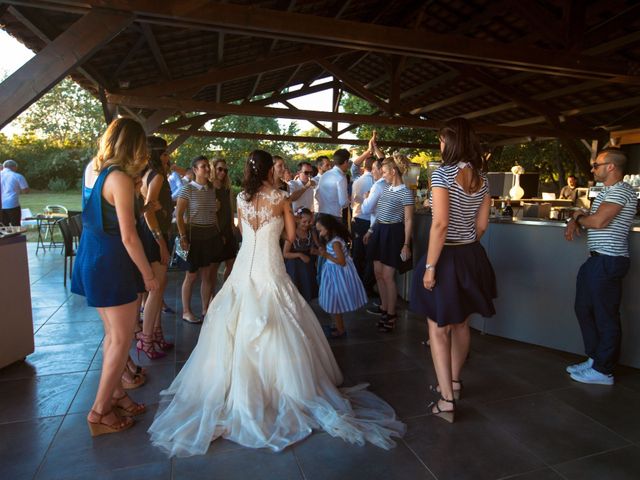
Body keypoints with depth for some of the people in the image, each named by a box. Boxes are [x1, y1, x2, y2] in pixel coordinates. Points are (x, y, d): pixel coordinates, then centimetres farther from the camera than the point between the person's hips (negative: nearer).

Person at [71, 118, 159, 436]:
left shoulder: (92, 168, 7)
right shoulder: (120, 179, -19)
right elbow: (128, 236, -20)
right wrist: (148, 274, -12)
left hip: (91, 256, 9)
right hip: (111, 262, -9)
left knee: (112, 334, 18)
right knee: (122, 339, 3)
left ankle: (114, 394, 30)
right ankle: (100, 411, 13)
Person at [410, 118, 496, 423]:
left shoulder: (443, 173, -15)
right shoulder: (481, 178, 7)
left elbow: (440, 224, -22)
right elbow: (481, 224, 10)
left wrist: (429, 266, -18)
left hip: (447, 257, -7)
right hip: (472, 255, 8)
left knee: (439, 328, 3)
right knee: (461, 324, 20)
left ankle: (446, 399, 6)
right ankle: (454, 382, 38)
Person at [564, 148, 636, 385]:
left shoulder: (620, 191, -13)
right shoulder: (608, 191, 20)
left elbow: (597, 221, -23)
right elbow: (589, 217, 24)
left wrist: (578, 218, -3)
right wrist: (574, 221, 3)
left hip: (609, 261, -10)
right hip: (597, 260, 11)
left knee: (605, 316, -2)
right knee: (584, 309, 16)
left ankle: (603, 371, 9)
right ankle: (594, 359, 28)